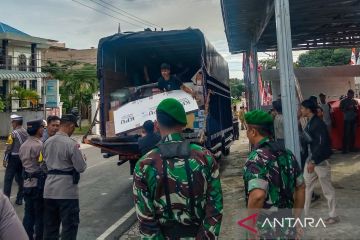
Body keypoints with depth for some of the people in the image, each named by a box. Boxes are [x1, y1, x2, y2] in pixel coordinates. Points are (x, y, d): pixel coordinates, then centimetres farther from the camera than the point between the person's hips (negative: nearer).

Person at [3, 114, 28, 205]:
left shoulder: (13, 133, -12)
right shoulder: (26, 132, 5)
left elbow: (9, 148, -12)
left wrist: (5, 160, -4)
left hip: (14, 158, -6)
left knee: (8, 179, 2)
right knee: (20, 179, 12)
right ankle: (19, 199, 17)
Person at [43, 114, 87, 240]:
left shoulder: (47, 142, 5)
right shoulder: (71, 144, -16)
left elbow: (46, 161, 15)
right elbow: (81, 168, -14)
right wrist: (80, 156, 6)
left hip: (49, 190, 7)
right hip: (67, 191, -7)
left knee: (50, 225, 17)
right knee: (69, 225, 5)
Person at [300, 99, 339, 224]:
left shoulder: (319, 123, -19)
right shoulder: (309, 123, 8)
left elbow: (322, 144, -24)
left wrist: (313, 161, -25)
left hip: (320, 161, -9)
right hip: (311, 159, 9)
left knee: (327, 189, 7)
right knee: (306, 186, 13)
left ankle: (333, 215, 23)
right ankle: (304, 213, 24)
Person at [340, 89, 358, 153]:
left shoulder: (355, 101, 11)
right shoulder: (343, 101, 2)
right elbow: (341, 109, -2)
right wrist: (348, 108, -17)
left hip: (354, 119, 3)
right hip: (347, 119, -3)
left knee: (353, 134, 3)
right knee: (346, 134, -6)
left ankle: (352, 148, 9)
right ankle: (345, 149, -5)